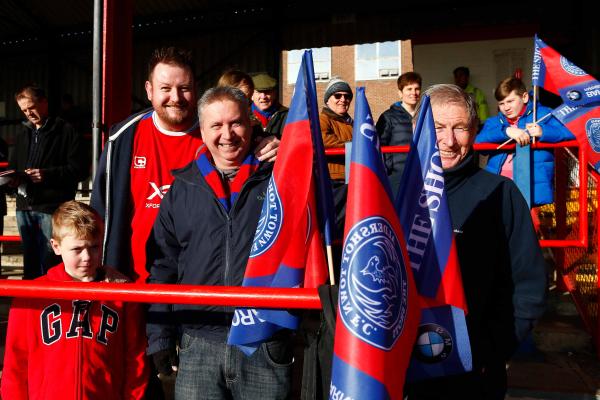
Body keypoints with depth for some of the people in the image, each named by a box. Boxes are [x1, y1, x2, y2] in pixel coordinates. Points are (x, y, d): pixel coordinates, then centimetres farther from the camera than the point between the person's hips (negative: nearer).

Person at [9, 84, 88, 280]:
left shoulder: (66, 131, -1)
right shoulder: (23, 134, 20)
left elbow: (80, 168, -9)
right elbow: (13, 166, 28)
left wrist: (48, 175, -19)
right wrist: (13, 178, 5)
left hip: (52, 207, -7)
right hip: (24, 207, 7)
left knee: (48, 263, -6)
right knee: (29, 261, 14)